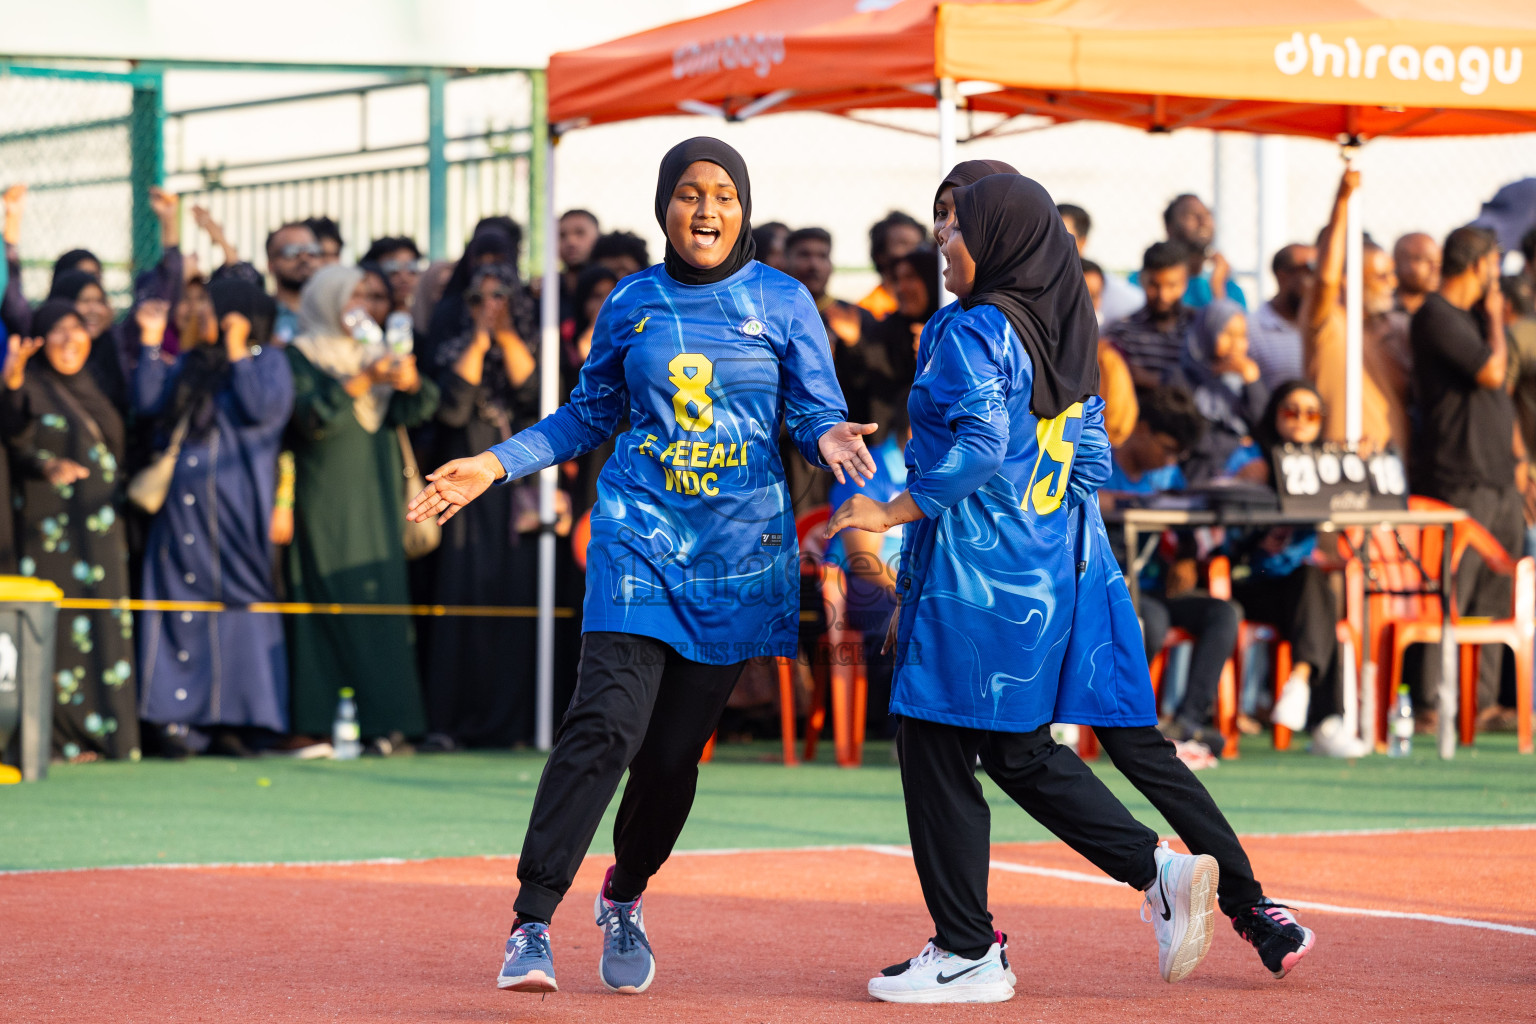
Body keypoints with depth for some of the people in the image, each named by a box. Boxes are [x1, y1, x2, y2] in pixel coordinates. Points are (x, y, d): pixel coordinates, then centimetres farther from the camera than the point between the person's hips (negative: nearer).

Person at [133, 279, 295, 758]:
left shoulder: (267, 363, 2)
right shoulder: (189, 365, 17)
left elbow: (261, 409, -15)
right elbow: (148, 404, 8)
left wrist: (236, 353, -13)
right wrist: (152, 344, 5)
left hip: (234, 515, -5)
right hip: (182, 511, 5)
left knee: (236, 608, -4)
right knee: (183, 616, 1)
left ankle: (234, 721, -2)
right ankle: (180, 719, 1)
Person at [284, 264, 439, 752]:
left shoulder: (373, 354, 17)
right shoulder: (300, 358, 2)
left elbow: (413, 410, 4)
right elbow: (312, 418, -13)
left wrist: (409, 382, -18)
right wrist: (363, 382, -23)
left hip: (376, 501, 5)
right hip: (326, 504, -5)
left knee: (385, 598, -3)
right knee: (336, 603, -11)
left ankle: (386, 721, -5)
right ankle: (323, 723, -10)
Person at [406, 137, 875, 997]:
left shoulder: (783, 303, 3)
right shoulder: (632, 304, 7)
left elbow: (819, 412, 3)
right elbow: (589, 416, 17)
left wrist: (830, 437, -20)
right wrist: (495, 465, 8)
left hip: (741, 548, 0)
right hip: (641, 538, 0)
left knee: (676, 747, 1)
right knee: (606, 723, -16)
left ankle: (627, 896, 29)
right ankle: (532, 925, -15)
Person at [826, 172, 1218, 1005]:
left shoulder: (978, 332, -14)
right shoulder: (1063, 335, 13)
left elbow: (978, 445, -25)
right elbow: (1088, 444, 18)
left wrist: (894, 513, -18)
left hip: (969, 575, -9)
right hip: (1042, 574, 9)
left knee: (938, 750, -1)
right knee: (1018, 749, 17)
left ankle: (967, 952, 2)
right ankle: (1157, 868, 6)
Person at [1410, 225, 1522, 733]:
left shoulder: (1473, 316, 20)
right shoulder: (1435, 316, -10)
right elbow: (1491, 371, -18)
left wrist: (1516, 456, 19)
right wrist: (1496, 319, -3)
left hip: (1497, 477, 9)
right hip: (1459, 477, -9)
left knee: (1493, 596, 7)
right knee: (1450, 595, -10)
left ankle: (1482, 699, 10)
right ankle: (1431, 701, -9)